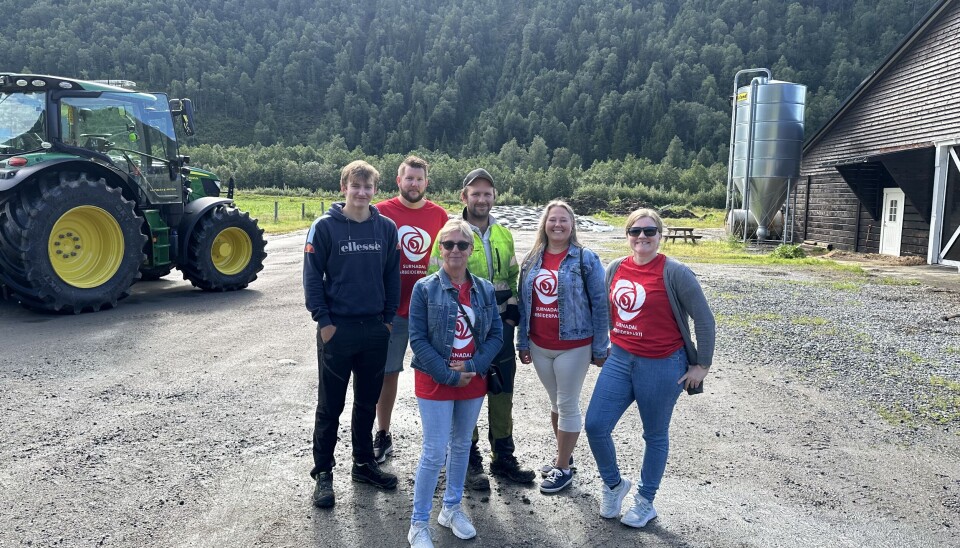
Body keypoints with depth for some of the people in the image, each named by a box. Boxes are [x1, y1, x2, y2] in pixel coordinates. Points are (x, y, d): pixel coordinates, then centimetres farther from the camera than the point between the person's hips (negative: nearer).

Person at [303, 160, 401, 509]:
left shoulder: (386, 228, 4)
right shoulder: (325, 226, -6)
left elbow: (392, 275, 9)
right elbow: (312, 277, -6)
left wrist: (389, 317, 5)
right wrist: (323, 320, -10)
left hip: (375, 329, 4)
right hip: (337, 329, -3)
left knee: (368, 402, 15)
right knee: (330, 405, 6)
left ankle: (364, 464, 31)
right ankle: (323, 473, 20)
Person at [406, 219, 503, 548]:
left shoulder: (485, 290, 2)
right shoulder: (425, 289, -9)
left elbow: (497, 335, 2)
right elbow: (418, 339, -11)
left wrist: (472, 366, -12)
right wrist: (448, 375, -16)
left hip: (473, 380, 4)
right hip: (435, 381, -4)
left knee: (462, 446, 17)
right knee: (435, 453, -2)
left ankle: (452, 509, 35)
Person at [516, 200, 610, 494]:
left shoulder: (586, 259, -7)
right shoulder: (532, 260, 6)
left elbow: (600, 305, -7)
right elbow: (523, 302, 11)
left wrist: (600, 348, -8)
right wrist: (522, 342, 9)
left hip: (573, 346, -4)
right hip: (539, 347, 5)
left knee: (568, 406, 4)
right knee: (556, 403, 17)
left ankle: (563, 468, 17)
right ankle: (564, 456, 34)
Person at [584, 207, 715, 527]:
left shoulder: (675, 273, -13)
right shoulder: (616, 269, 3)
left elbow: (704, 320, -8)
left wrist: (702, 365, -6)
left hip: (660, 366, -5)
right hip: (620, 360, 5)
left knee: (655, 435, 12)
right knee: (595, 426, 1)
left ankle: (645, 502, 31)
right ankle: (613, 485, 28)